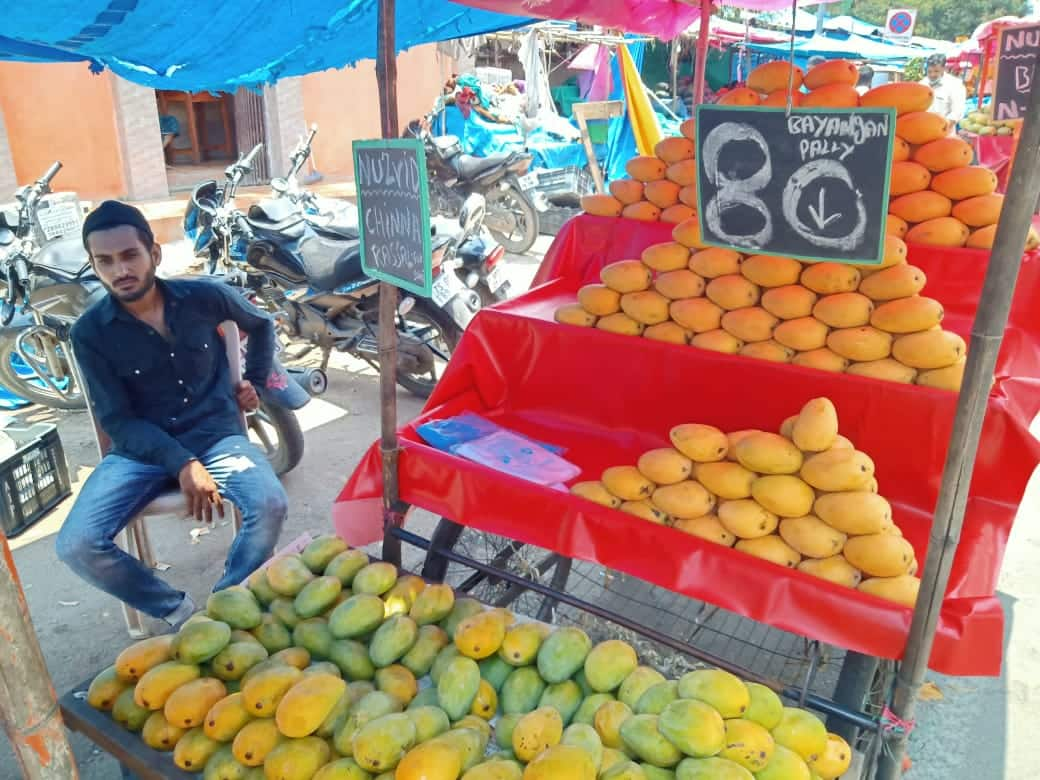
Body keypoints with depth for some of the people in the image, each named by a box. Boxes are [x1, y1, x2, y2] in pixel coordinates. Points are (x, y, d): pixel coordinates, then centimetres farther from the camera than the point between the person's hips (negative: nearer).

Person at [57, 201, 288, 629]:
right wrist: (182, 464, -21)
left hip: (215, 434, 0)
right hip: (141, 449, 0)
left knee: (270, 505, -29)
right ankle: (178, 611, 0)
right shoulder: (90, 333, -6)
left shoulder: (204, 297, -2)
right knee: (76, 546, -21)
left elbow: (262, 324, 20)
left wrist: (255, 381, 13)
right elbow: (117, 420, -8)